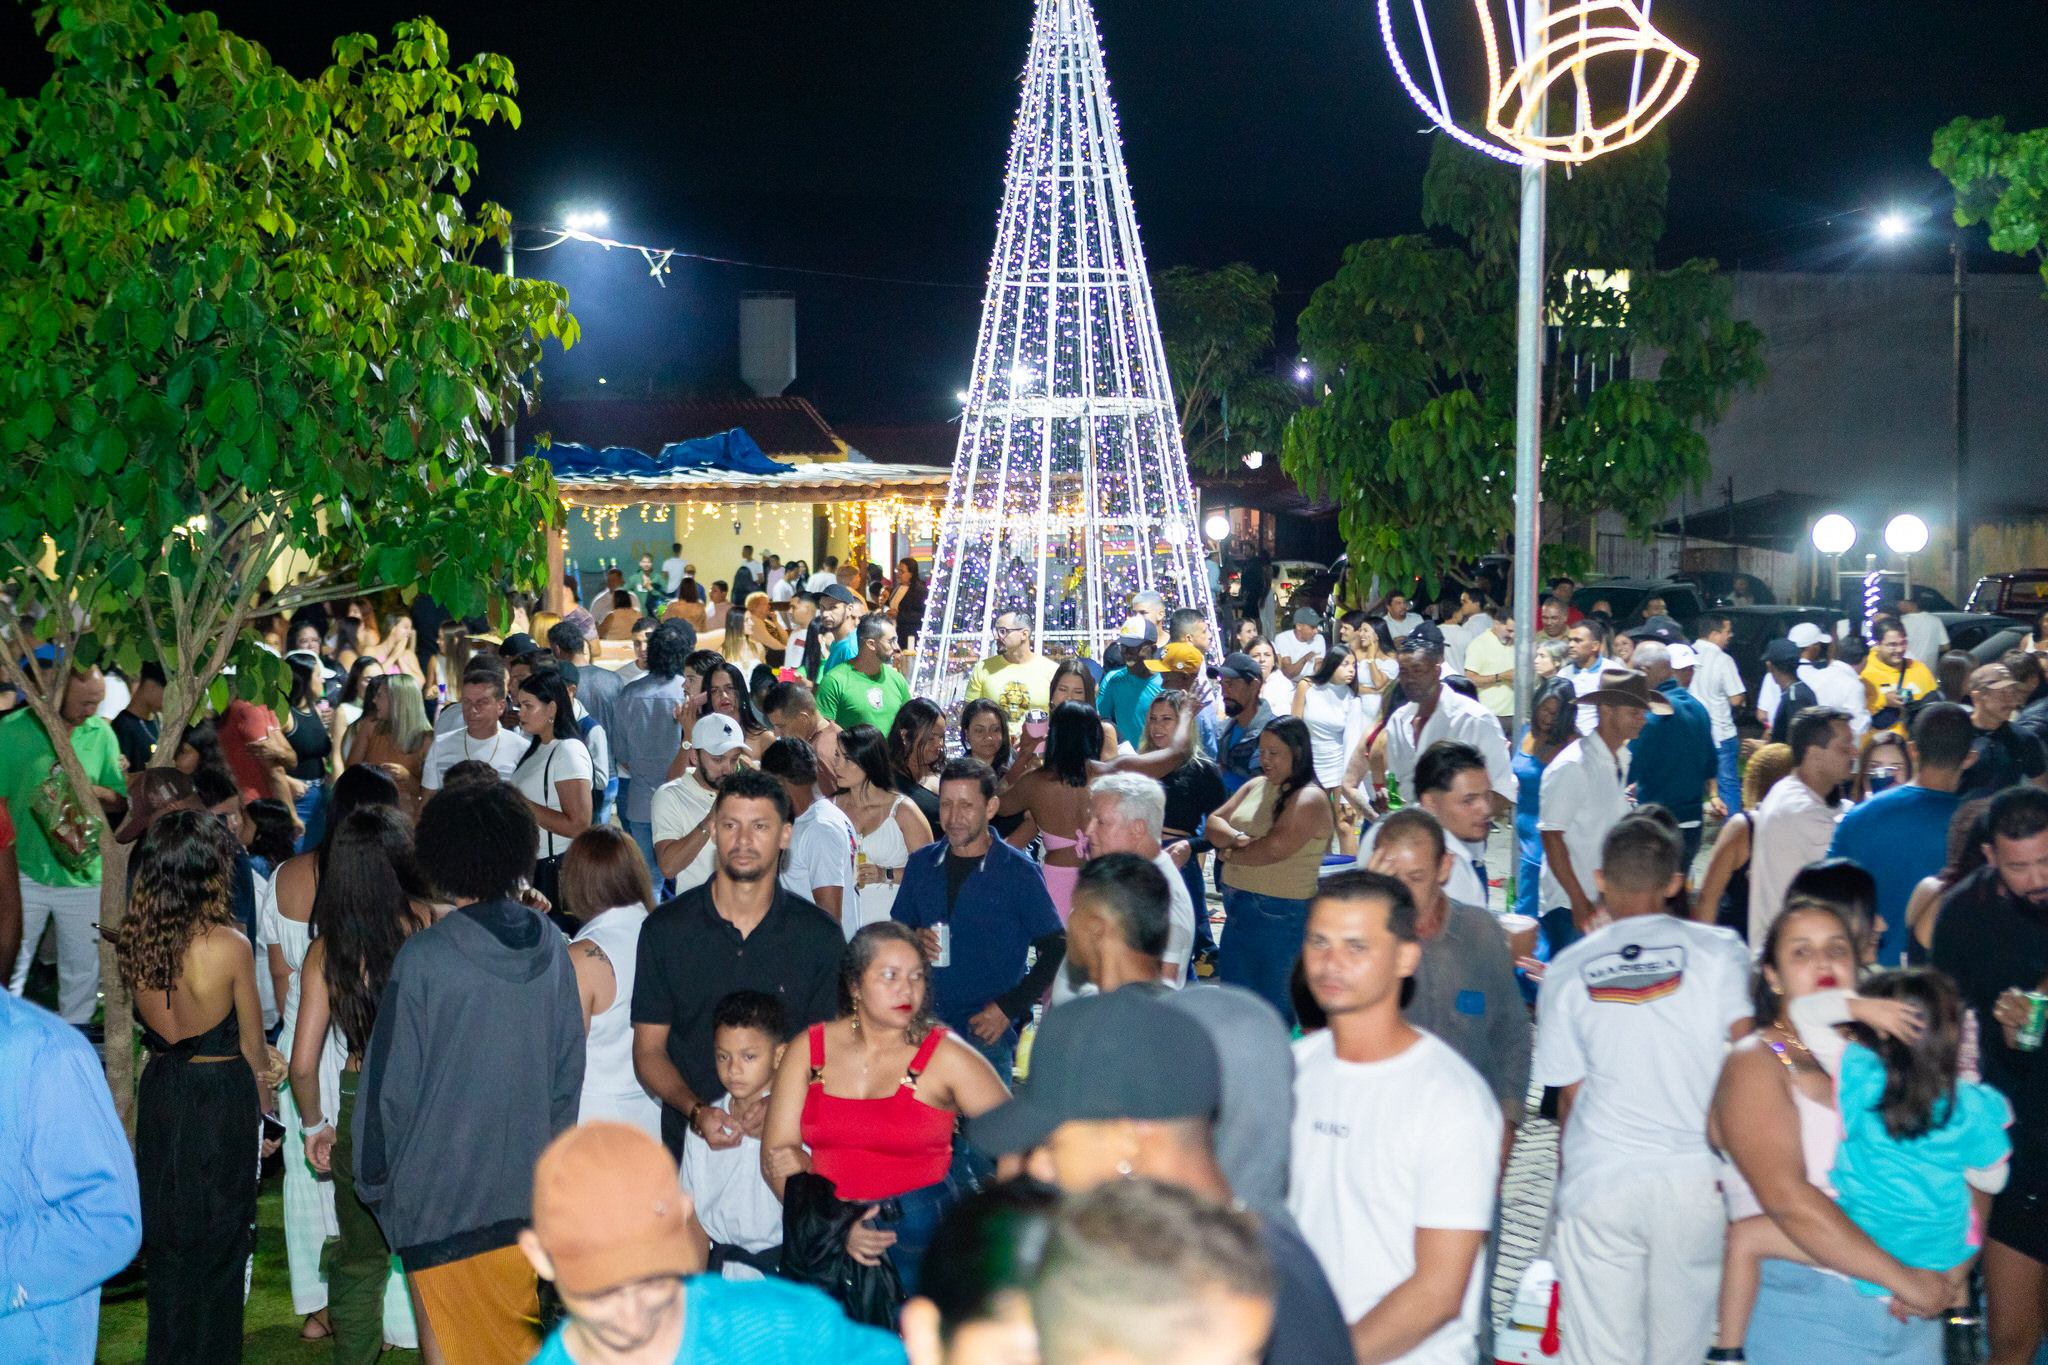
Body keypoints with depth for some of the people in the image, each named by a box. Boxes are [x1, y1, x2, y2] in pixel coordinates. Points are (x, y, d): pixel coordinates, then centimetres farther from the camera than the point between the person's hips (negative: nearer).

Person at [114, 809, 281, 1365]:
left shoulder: (130, 943, -8)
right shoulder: (229, 945, -20)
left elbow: (148, 1022, 3)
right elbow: (251, 1045, -8)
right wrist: (266, 1095, 9)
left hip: (160, 1091, 4)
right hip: (220, 1095, -4)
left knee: (165, 1236, 17)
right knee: (219, 1239, 11)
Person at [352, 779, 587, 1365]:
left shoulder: (423, 959, -16)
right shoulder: (551, 949, -1)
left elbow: (390, 1087, -10)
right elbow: (569, 1074, 8)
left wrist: (375, 1183, 5)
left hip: (442, 1197, -5)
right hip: (527, 1193, 5)